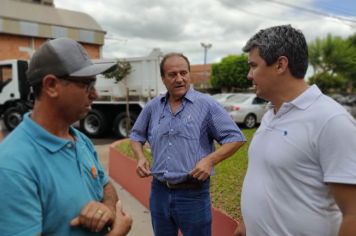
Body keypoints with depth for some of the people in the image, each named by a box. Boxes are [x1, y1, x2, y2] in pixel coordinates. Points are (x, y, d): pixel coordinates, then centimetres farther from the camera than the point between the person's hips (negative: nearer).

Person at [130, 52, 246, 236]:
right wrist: (140, 158, -1)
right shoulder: (153, 107, 5)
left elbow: (235, 138, -7)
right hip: (159, 191, 4)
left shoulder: (206, 105, -7)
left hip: (193, 192, -3)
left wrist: (210, 160, -19)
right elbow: (136, 135, 18)